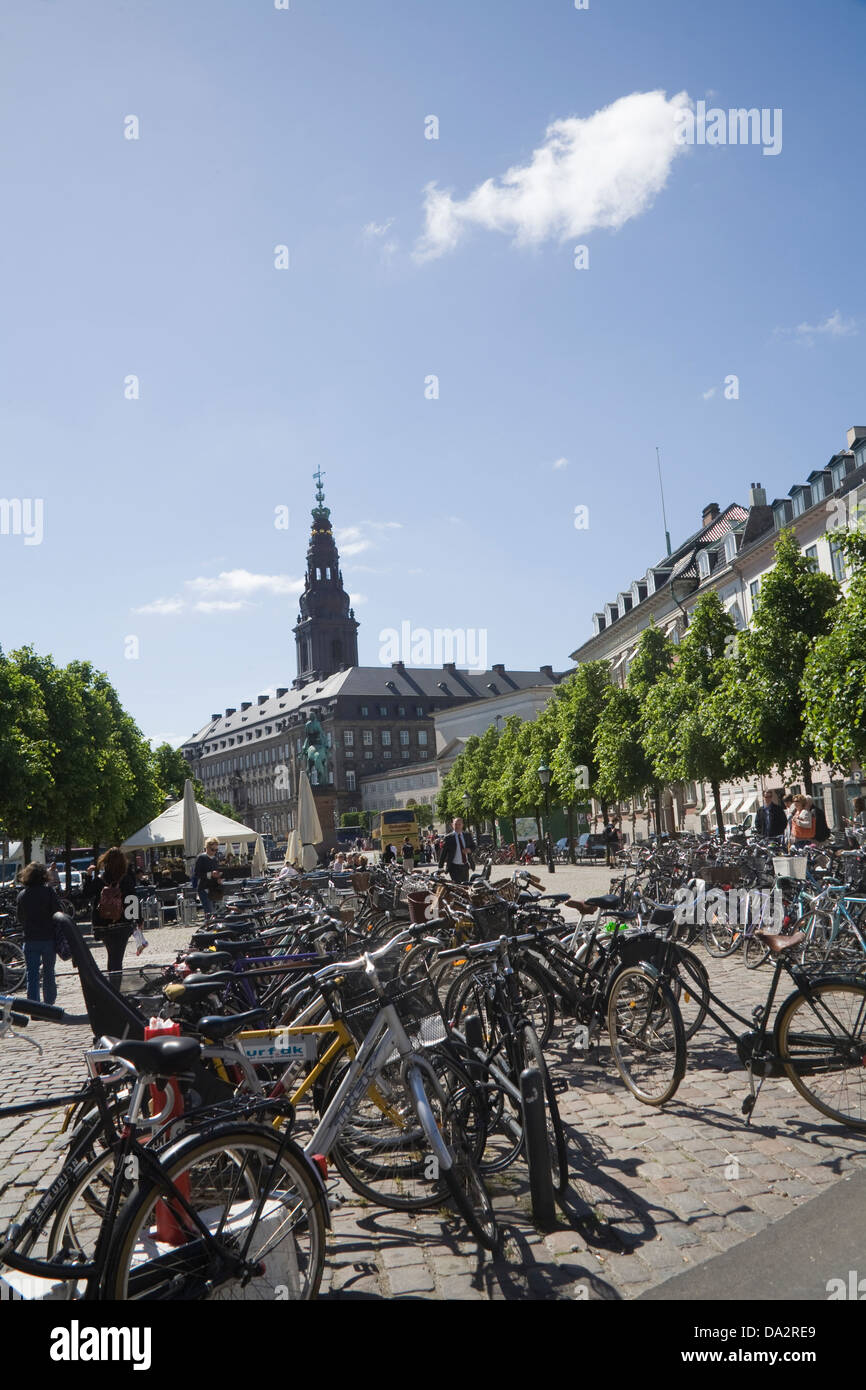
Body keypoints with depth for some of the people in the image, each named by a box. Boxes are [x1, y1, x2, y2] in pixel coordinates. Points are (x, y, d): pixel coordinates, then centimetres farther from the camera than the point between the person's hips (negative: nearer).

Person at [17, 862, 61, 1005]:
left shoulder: (22, 895, 4)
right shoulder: (49, 891, -7)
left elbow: (20, 919, 11)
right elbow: (58, 913, -11)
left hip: (30, 940, 2)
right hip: (49, 938, -2)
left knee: (32, 975, 4)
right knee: (48, 973, 12)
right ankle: (49, 1004, 21)